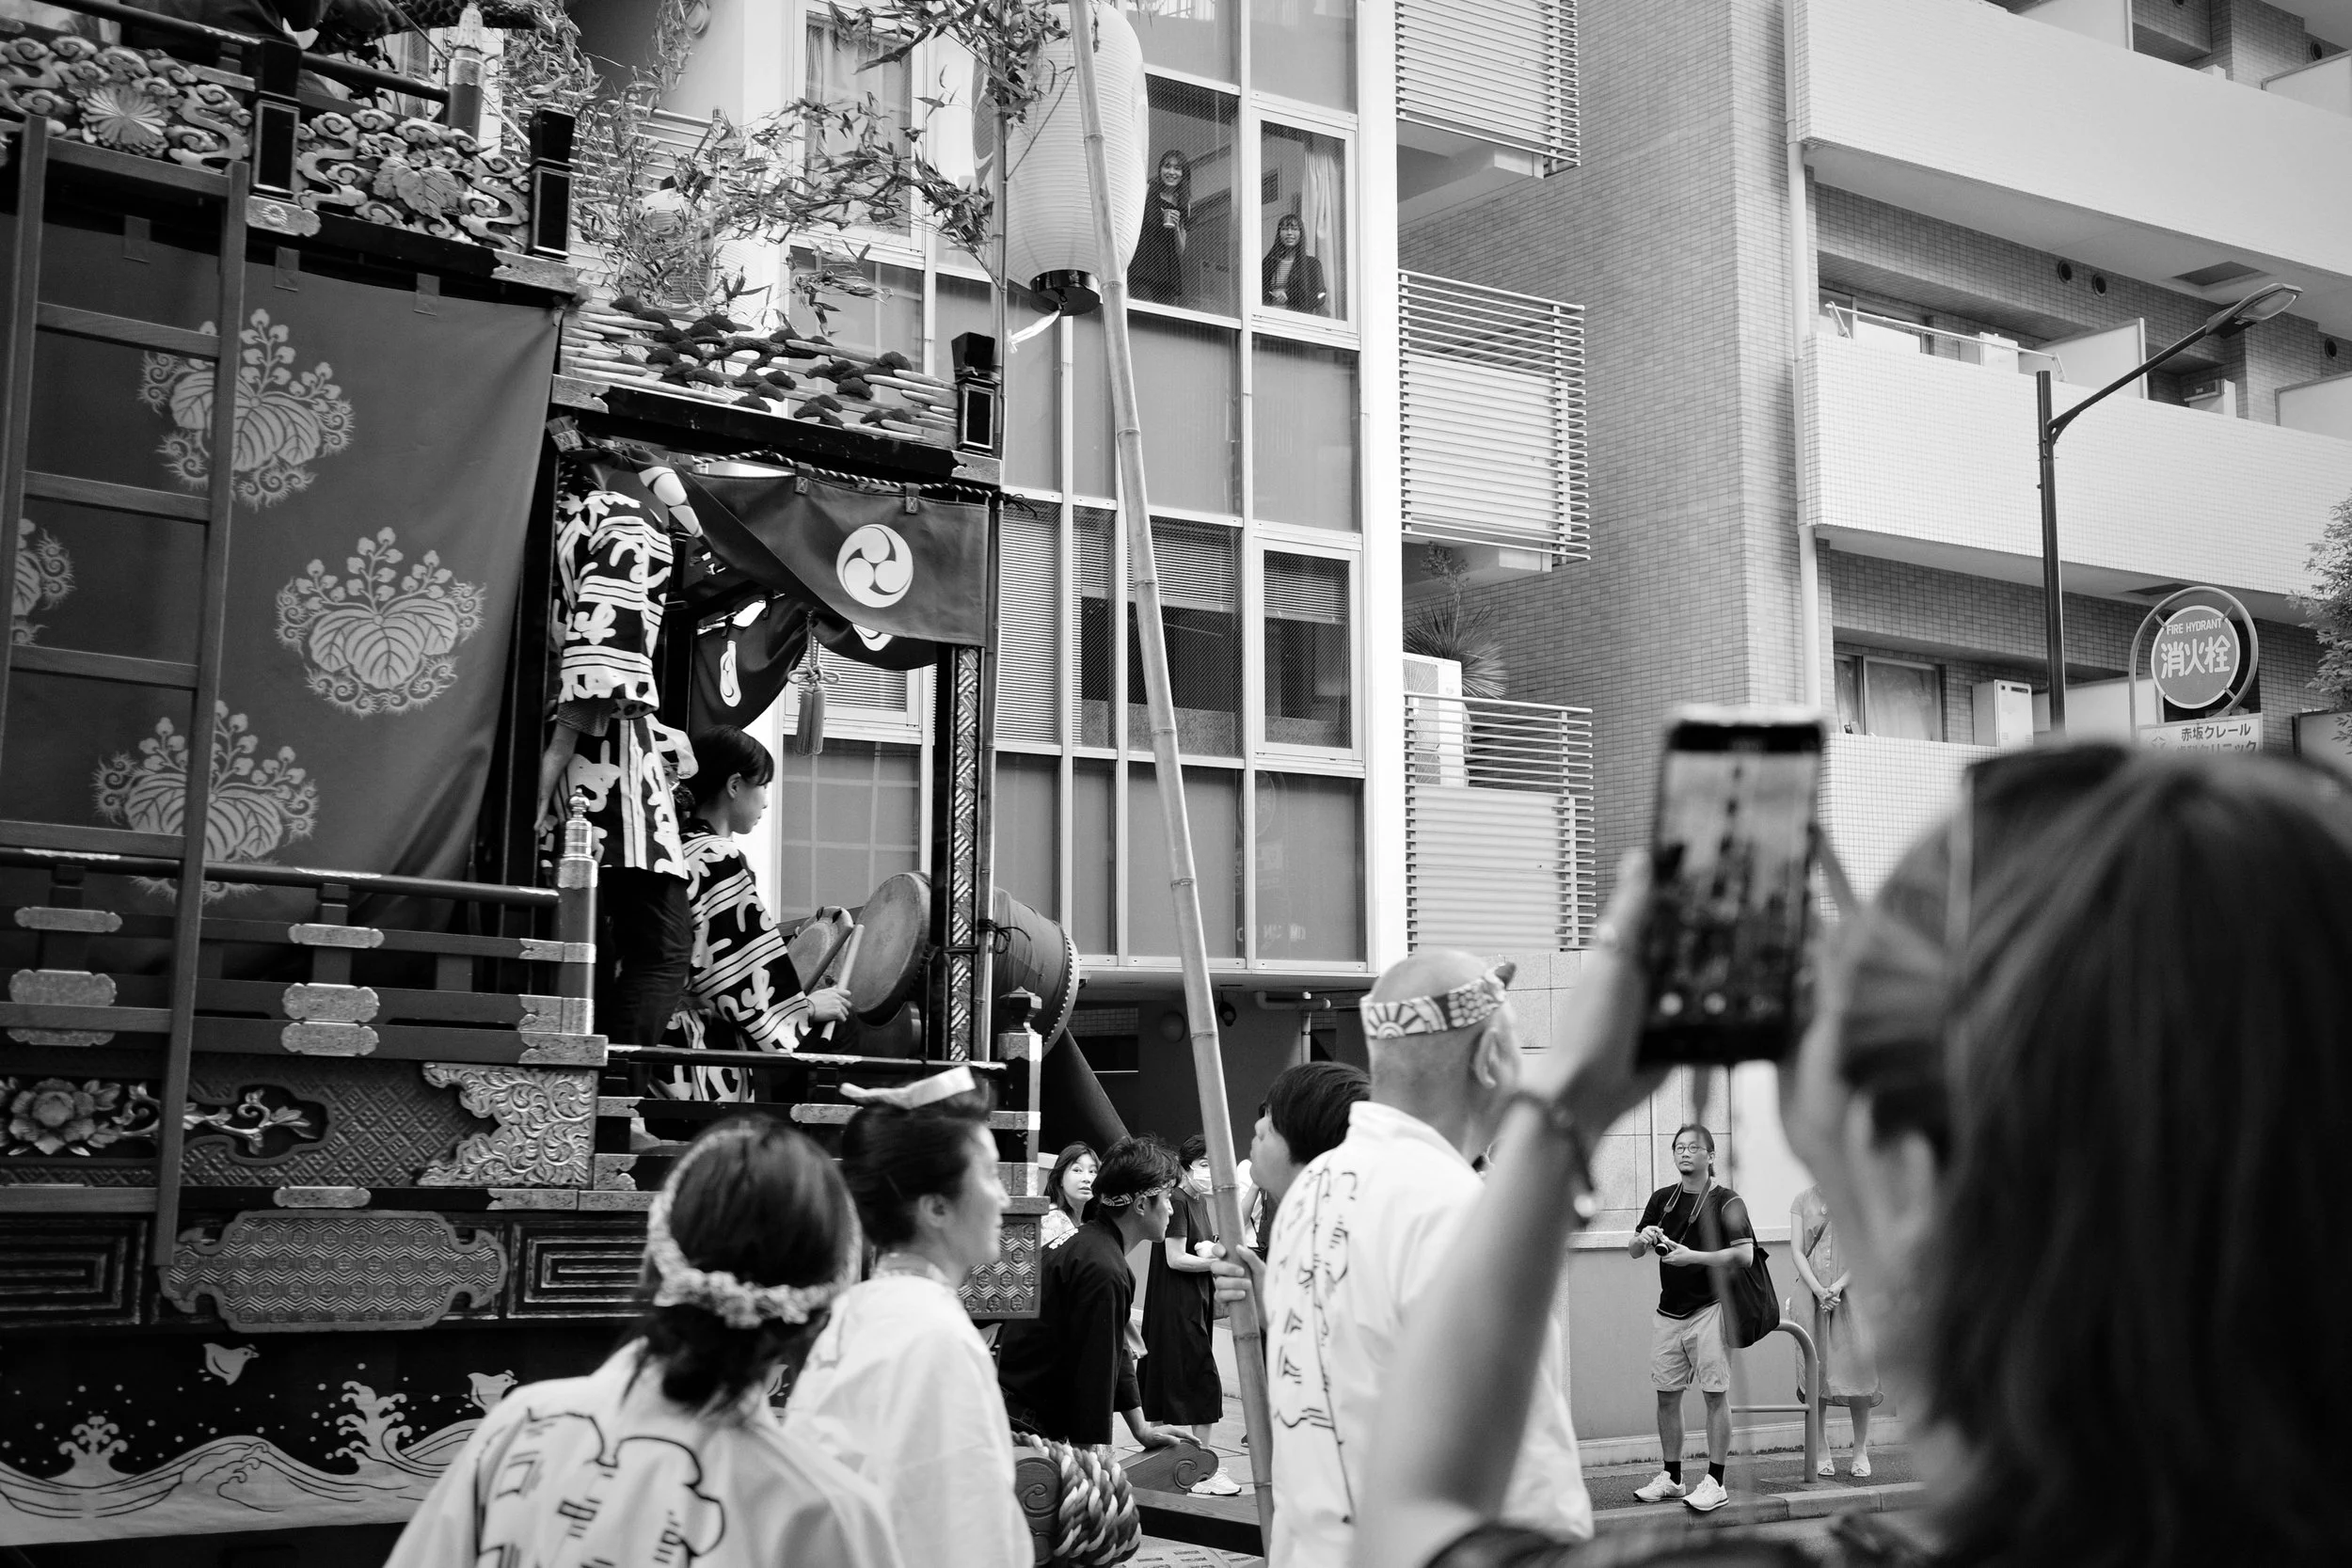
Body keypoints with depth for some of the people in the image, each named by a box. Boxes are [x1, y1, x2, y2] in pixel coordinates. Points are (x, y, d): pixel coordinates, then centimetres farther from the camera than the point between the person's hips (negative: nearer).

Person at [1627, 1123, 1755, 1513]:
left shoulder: (1726, 1202, -5)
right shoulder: (1662, 1199, 11)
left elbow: (1744, 1254, -15)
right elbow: (1633, 1250, 12)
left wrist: (1692, 1256, -20)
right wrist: (1643, 1238, -11)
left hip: (1709, 1309, -5)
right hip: (1668, 1311, 5)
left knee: (1715, 1394, -3)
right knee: (1667, 1394, 8)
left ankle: (1715, 1482, 2)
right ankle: (1671, 1478, 18)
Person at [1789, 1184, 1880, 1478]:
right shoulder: (1802, 1201, 8)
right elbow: (1797, 1250, 2)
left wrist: (1838, 1286, -15)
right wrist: (1818, 1289, -12)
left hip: (1850, 1293, -1)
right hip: (1811, 1293, 1)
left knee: (1857, 1371, -2)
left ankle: (1861, 1452, 10)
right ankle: (1820, 1453, 9)